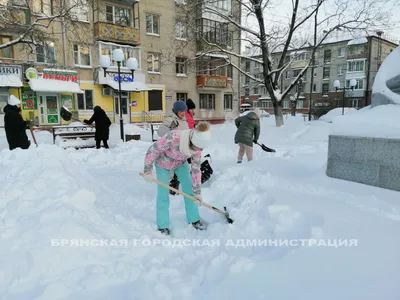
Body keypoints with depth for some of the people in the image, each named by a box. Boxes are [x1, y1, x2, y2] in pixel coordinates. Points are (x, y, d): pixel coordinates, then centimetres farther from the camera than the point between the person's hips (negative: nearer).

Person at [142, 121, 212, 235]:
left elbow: (196, 170, -14)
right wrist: (147, 171, -21)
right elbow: (152, 150, -30)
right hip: (163, 163, -4)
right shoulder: (172, 137, -43)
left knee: (189, 190, 3)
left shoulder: (197, 146, -25)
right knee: (163, 193, -3)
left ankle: (194, 219, 21)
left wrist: (197, 192, -9)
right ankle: (163, 226, 14)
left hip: (181, 163, 4)